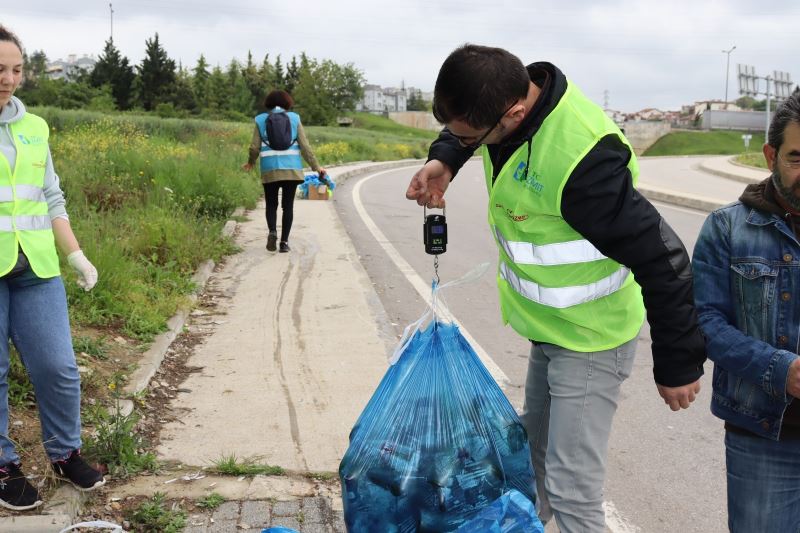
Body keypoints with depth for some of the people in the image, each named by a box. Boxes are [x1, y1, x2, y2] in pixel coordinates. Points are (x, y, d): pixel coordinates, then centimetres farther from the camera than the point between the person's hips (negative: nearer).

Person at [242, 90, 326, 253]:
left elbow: (254, 147, 3)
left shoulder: (261, 120, 6)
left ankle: (272, 231, -14)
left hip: (270, 170, 0)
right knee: (288, 206, 8)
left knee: (271, 204, 12)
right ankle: (284, 242, 3)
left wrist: (250, 163, 22)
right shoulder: (294, 119, 6)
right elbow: (305, 146, 1)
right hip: (292, 170, 0)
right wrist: (316, 166, 7)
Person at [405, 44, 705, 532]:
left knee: (571, 493, -5)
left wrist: (679, 364, -18)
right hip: (549, 326, 9)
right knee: (535, 451, 27)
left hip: (590, 341, -8)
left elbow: (662, 260, -29)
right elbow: (461, 129, 15)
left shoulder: (580, 160, -36)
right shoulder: (512, 92, -10)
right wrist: (444, 159, -7)